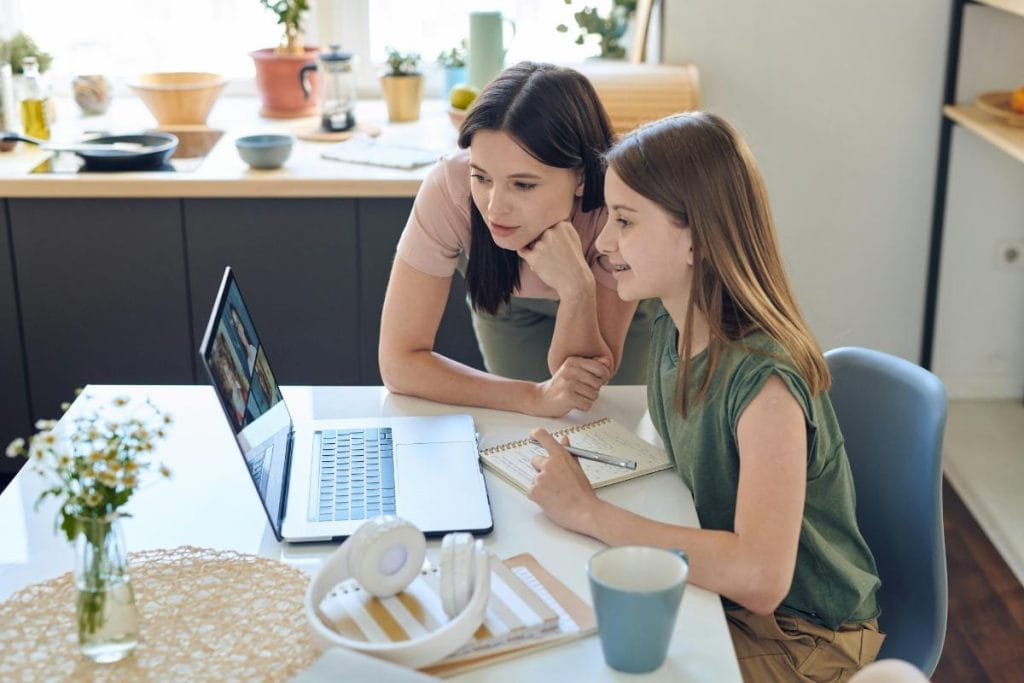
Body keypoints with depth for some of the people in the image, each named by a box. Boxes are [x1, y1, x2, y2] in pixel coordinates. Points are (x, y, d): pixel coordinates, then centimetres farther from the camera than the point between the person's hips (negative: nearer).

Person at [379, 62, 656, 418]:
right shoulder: (449, 188, -41)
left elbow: (590, 379, -33)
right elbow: (399, 361, -38)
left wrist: (577, 287, -52)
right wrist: (537, 396, -46)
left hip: (614, 301, 0)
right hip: (506, 301, 0)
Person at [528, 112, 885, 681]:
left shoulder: (764, 380, -28)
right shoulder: (671, 331, -5)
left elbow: (759, 579, -36)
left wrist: (589, 512, -28)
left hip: (801, 637, -6)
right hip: (711, 583, 7)